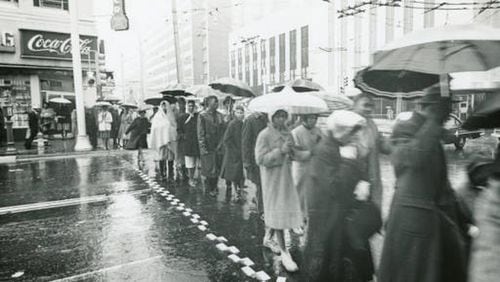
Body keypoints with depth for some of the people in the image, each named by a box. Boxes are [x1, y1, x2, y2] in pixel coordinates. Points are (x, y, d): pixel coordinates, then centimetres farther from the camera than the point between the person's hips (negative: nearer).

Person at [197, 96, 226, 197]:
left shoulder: (220, 115, 9)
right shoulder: (202, 115, -5)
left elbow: (223, 131, 11)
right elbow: (200, 133, -7)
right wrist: (203, 147, -12)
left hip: (218, 146, 4)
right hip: (208, 147, -4)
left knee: (217, 168, 8)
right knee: (210, 169, 1)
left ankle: (214, 188, 23)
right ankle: (209, 188, 19)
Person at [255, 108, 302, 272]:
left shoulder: (287, 133, 7)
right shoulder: (264, 135, -12)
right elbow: (260, 159, -18)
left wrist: (291, 151, -5)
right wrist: (280, 151, -24)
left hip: (287, 177, 7)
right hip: (272, 179, -6)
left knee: (282, 210, 14)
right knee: (277, 212, -1)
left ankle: (268, 238, 38)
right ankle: (284, 252, 9)